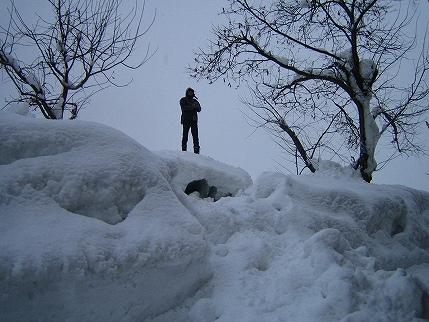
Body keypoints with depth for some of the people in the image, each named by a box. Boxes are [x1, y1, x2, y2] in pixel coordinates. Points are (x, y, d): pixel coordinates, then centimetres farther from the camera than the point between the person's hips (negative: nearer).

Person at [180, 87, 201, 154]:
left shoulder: (195, 101, 21)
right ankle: (184, 150, -6)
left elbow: (199, 110, 8)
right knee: (185, 135, -8)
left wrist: (197, 107, -14)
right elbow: (183, 107, -8)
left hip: (194, 120, 3)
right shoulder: (183, 100, 10)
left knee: (195, 136, -4)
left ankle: (196, 151, -5)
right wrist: (191, 107, -21)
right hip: (186, 119, -3)